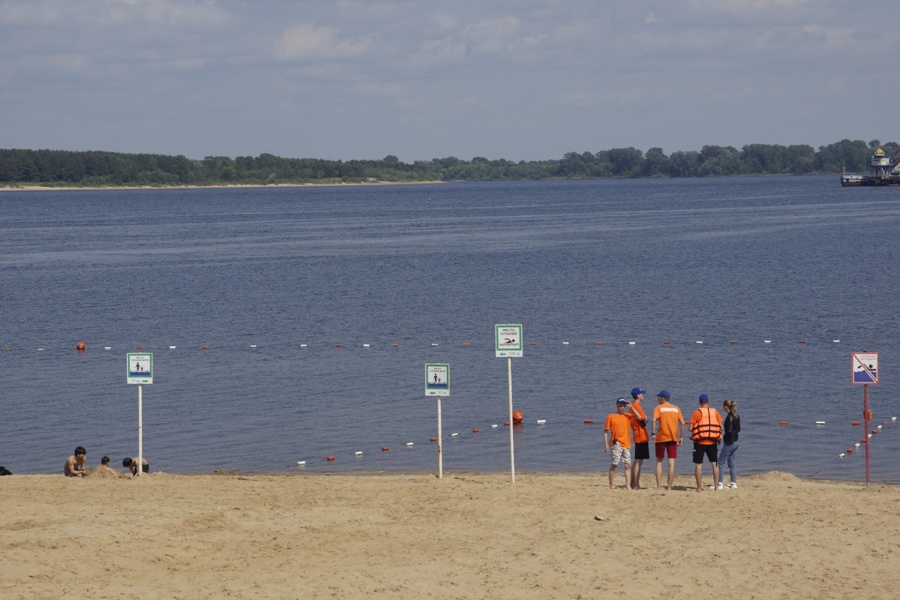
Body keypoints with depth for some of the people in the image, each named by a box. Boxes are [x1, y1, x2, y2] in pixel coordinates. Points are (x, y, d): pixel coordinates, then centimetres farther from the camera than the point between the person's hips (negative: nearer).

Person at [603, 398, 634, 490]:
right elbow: (605, 431, 2)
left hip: (626, 444, 4)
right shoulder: (611, 417, 3)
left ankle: (628, 486, 1)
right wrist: (605, 444, -6)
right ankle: (611, 485, -1)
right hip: (616, 443, -4)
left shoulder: (628, 416, 12)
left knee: (628, 465, -1)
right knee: (614, 464, -8)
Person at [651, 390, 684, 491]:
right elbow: (682, 423, 1)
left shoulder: (658, 408, -1)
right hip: (673, 438, 2)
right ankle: (669, 487, 1)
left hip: (661, 437, -2)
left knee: (659, 462, 9)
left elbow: (654, 420, -17)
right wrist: (681, 437, 7)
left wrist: (653, 433, -12)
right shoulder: (676, 409, 8)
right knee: (671, 463, 2)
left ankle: (658, 486, 3)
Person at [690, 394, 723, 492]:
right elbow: (721, 427, 3)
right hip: (712, 442, 3)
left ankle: (699, 487, -1)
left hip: (700, 442, -3)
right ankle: (716, 486, 9)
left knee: (698, 464, 2)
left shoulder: (697, 412, -5)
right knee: (715, 464, 11)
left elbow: (691, 428, -8)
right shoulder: (715, 412, 3)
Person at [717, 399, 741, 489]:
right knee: (731, 462, 14)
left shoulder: (729, 417, -17)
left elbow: (729, 431, -22)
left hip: (729, 442, -9)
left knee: (721, 462, -3)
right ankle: (734, 483, 14)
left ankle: (720, 484, -5)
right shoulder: (736, 416, 8)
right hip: (735, 441, 9)